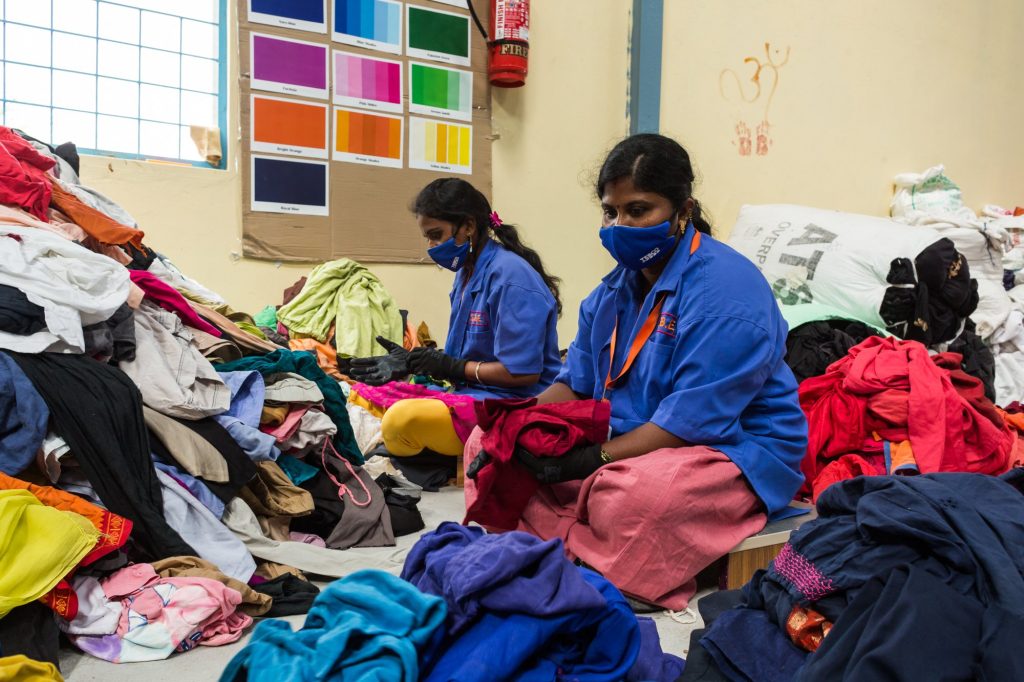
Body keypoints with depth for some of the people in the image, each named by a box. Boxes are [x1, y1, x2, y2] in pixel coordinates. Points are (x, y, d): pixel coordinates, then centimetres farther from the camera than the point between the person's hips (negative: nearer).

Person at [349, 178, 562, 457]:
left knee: (402, 419, -32)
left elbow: (523, 372, -20)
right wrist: (410, 363, 4)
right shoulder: (466, 272, 12)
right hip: (473, 394, 10)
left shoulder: (510, 276, -16)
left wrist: (452, 366, -11)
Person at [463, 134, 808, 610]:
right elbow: (575, 381, 9)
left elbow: (693, 421, -24)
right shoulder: (616, 287, 9)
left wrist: (596, 459, -26)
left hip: (733, 448, -8)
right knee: (487, 442, -1)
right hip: (624, 439, 8)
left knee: (629, 495, -42)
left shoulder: (724, 290, -18)